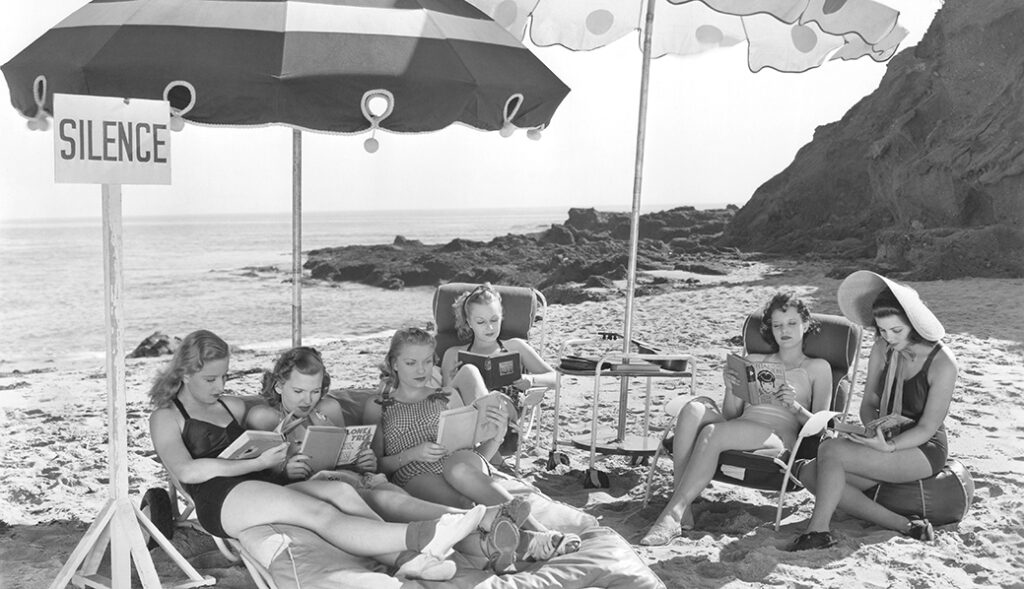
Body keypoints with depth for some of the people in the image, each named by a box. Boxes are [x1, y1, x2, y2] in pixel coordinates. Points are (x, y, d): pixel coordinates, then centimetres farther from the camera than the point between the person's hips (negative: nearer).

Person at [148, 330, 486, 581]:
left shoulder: (232, 406, 30)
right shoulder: (166, 416, 11)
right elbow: (186, 471, -7)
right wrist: (257, 463, -10)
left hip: (267, 485, 7)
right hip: (222, 500, -6)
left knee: (341, 492, -26)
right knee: (321, 514, -32)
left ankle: (406, 559, -47)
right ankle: (423, 536, -53)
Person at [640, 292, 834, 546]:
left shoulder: (817, 367, 17)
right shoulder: (753, 360, 27)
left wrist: (795, 406, -11)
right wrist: (731, 388, 2)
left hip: (779, 438, -4)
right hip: (740, 433, 4)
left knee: (712, 433, -34)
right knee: (695, 408, -29)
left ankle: (672, 514, -34)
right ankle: (683, 510, -34)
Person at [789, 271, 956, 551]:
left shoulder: (942, 363, -17)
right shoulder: (882, 350, 1)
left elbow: (927, 428, -16)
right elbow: (868, 404, 7)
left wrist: (888, 446, -33)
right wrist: (875, 426, -17)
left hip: (923, 451, -7)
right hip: (889, 444, 7)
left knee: (830, 450, -29)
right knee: (810, 473, -16)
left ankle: (818, 530, -17)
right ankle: (902, 525, -19)